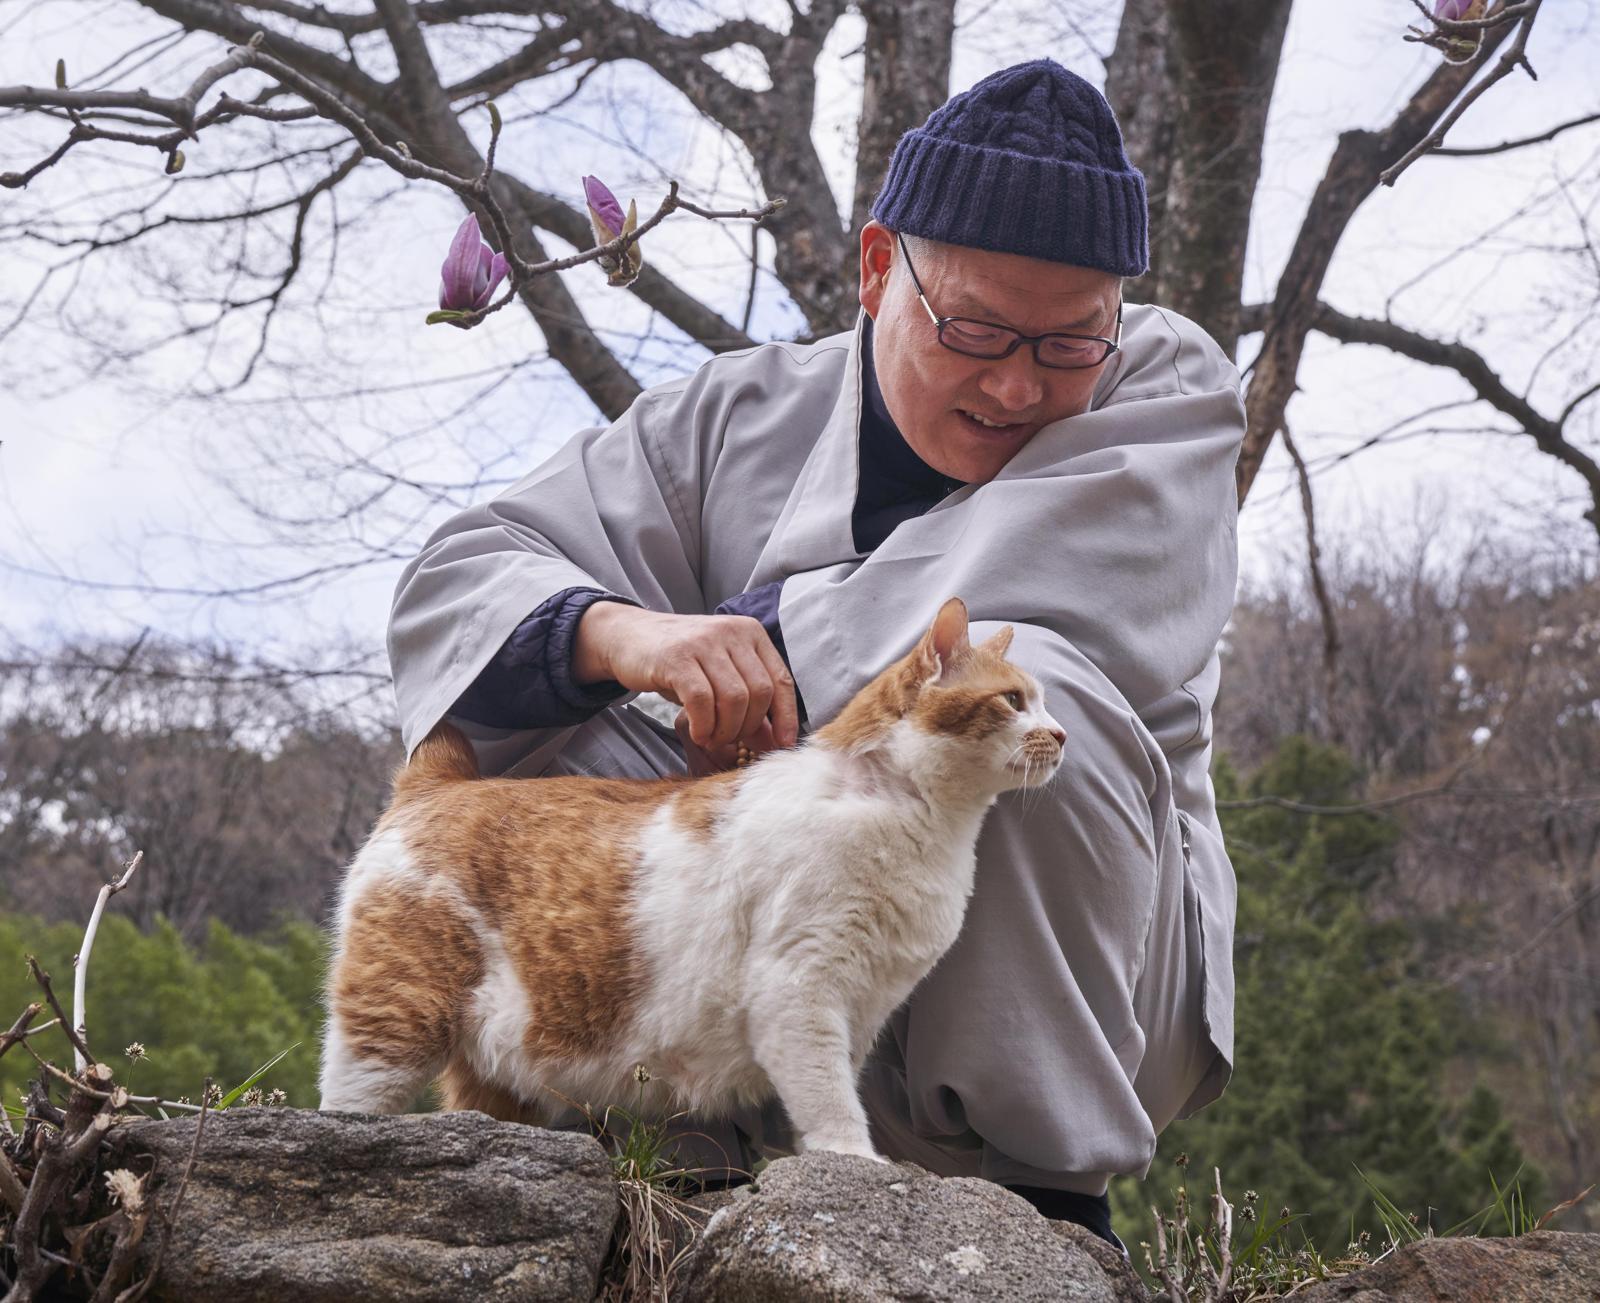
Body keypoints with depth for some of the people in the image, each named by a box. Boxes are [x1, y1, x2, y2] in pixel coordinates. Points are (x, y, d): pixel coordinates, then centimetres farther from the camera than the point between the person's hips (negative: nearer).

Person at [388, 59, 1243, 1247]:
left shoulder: (1168, 388, -1)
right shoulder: (738, 419, 4)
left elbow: (1053, 591, -22)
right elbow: (452, 588, -5)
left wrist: (770, 641, -16)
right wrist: (622, 635, -27)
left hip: (1058, 989, -2)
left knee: (1016, 680, -30)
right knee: (517, 710, -15)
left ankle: (1045, 1194, -21)